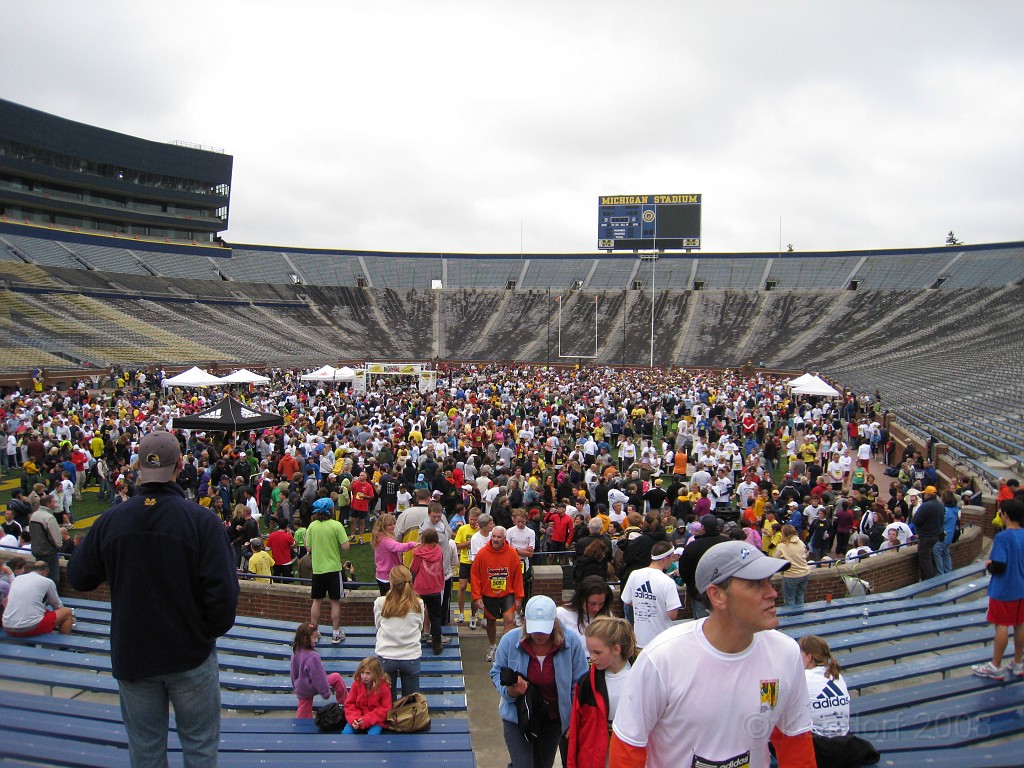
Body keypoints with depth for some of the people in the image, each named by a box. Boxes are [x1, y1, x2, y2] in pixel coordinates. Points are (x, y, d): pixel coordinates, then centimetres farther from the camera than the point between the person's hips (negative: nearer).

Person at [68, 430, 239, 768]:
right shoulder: (201, 520, -20)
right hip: (191, 654, -2)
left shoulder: (110, 520, -10)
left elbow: (78, 578, 4)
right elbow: (223, 590, -21)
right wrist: (214, 629, -2)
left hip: (131, 655, 3)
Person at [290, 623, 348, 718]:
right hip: (311, 687, -7)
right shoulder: (312, 657, -30)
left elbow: (294, 673, 10)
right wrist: (326, 692, -8)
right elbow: (318, 677, -21)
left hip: (300, 689, 8)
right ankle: (345, 702, 22)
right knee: (336, 677, 6)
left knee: (303, 714, 18)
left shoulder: (296, 652, -5)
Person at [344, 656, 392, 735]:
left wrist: (367, 720, -19)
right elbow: (350, 703, 3)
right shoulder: (356, 683, -3)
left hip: (376, 720, -3)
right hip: (358, 719, 3)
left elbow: (385, 709, -10)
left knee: (373, 734, -30)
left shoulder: (384, 687, -12)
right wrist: (353, 719, -17)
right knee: (346, 732, -20)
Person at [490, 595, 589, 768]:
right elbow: (496, 672, -1)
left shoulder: (571, 643, -17)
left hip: (553, 719, 2)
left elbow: (579, 684, -7)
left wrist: (575, 722, -7)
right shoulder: (510, 640, -17)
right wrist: (509, 690, -21)